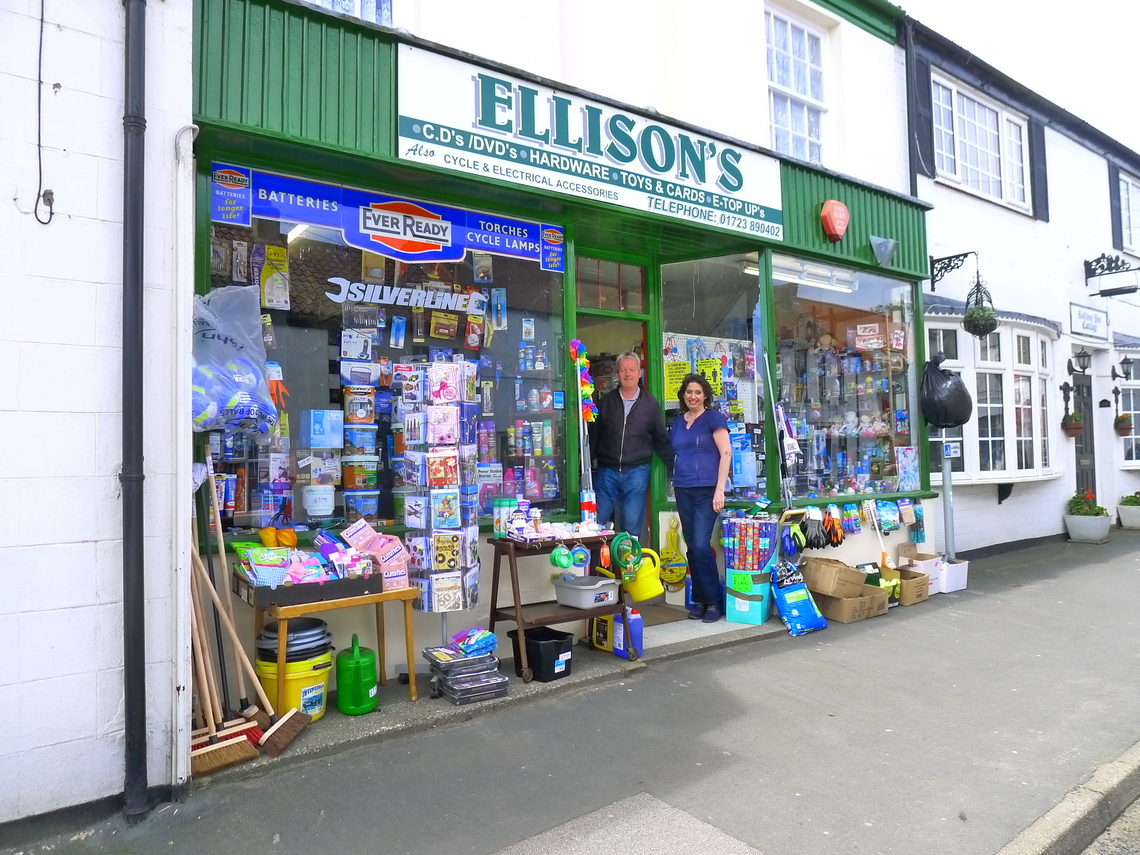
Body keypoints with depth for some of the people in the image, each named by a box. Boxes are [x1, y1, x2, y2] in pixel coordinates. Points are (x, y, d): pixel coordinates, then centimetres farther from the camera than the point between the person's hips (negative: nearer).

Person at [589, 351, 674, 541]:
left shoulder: (650, 404, 4)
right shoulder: (605, 402, 5)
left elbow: (662, 440, 8)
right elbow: (593, 437, 8)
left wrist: (675, 467, 4)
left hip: (637, 473, -1)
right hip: (606, 472, 1)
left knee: (632, 526, 0)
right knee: (599, 524, 3)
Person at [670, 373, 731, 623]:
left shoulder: (713, 417, -3)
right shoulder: (677, 422, 14)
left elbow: (726, 453, -8)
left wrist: (720, 489, -14)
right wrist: (675, 484, 12)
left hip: (706, 490, -5)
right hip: (683, 491, 5)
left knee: (701, 546, -11)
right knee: (691, 546, 7)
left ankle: (713, 601, 3)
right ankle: (699, 600, 17)